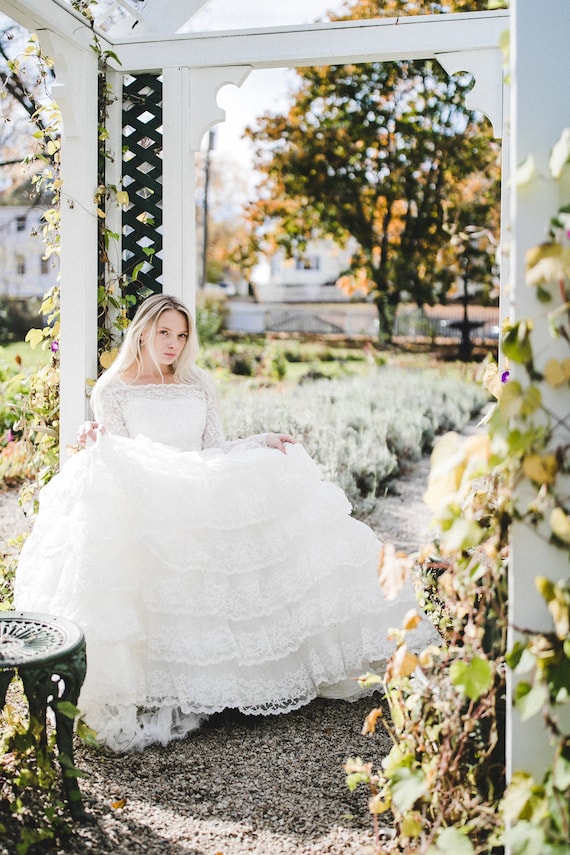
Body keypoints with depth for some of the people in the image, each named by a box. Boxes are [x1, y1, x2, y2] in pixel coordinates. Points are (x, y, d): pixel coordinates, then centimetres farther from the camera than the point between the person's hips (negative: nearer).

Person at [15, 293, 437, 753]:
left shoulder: (199, 386, 19)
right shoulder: (112, 390, 9)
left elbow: (214, 449, 16)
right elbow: (114, 458, 3)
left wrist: (263, 442, 4)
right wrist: (95, 442, -18)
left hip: (206, 497, 4)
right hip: (144, 503, -4)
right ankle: (154, 698, -28)